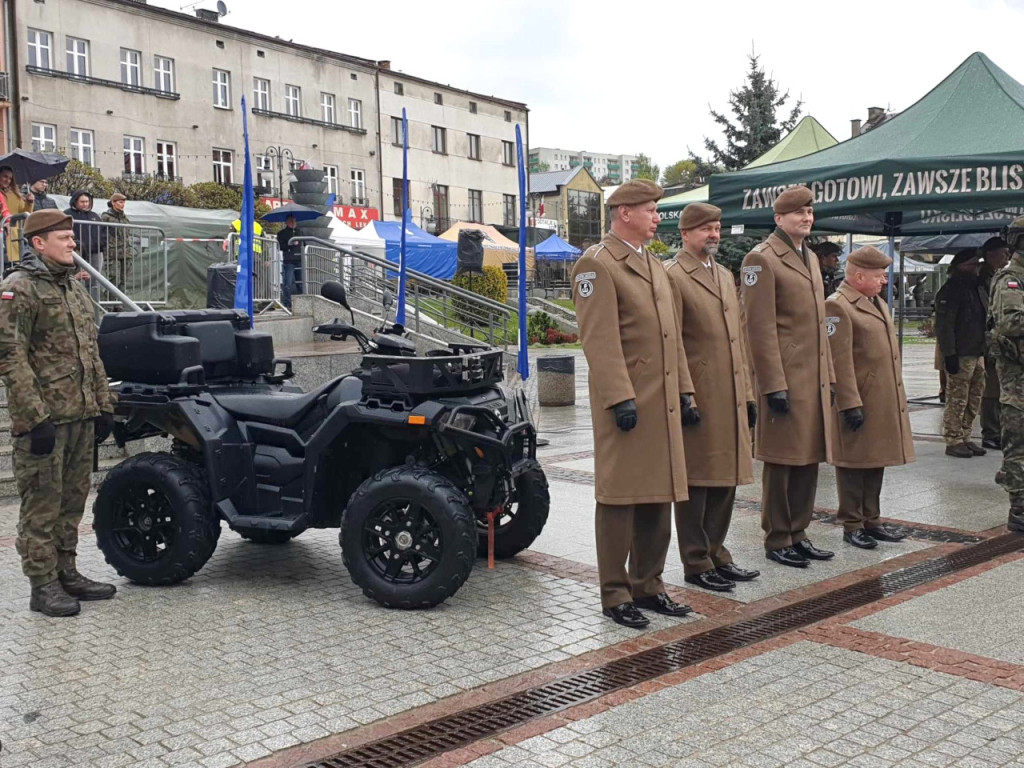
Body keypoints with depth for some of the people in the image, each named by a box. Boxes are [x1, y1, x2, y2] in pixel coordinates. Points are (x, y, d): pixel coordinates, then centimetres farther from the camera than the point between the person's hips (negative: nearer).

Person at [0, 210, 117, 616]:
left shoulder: (74, 287, 16)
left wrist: (102, 404, 16)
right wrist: (36, 417, -20)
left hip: (80, 415, 8)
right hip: (43, 419, -8)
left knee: (72, 499, 14)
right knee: (42, 503, 0)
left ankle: (66, 572, 26)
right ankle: (43, 586, 8)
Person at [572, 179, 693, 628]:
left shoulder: (654, 266, 19)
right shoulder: (597, 264, -9)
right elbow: (601, 340, -17)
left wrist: (684, 392, 15)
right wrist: (621, 399, -22)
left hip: (663, 403, 9)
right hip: (626, 403, -8)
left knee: (659, 498, 13)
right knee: (620, 498, -1)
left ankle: (648, 586, 24)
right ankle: (615, 595, 9)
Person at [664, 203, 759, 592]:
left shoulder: (725, 275, 18)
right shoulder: (672, 276, -8)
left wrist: (748, 394, 16)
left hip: (730, 397, 8)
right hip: (696, 398, -8)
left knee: (726, 479, 13)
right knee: (696, 481, 1)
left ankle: (716, 553, 25)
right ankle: (696, 563, 11)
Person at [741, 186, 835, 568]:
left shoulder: (810, 258, 18)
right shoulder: (761, 259, -9)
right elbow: (760, 329, -15)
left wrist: (828, 376, 17)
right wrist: (774, 386, -18)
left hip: (814, 379, 8)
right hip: (785, 379, -8)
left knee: (809, 458, 12)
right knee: (782, 461, 0)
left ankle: (798, 533, 23)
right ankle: (777, 540, 11)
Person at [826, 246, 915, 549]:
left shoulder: (879, 304, 17)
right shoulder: (837, 306, -14)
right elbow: (840, 362, -19)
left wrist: (897, 398, 20)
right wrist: (850, 405, -21)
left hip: (885, 403, 9)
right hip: (858, 403, -9)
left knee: (877, 462, 15)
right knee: (854, 464, 1)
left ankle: (871, 520, 25)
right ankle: (852, 526, 10)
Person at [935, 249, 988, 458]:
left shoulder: (977, 288, 18)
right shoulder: (950, 290, -10)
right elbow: (943, 326, -17)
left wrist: (985, 350, 19)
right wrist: (949, 354, -21)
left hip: (977, 354, 9)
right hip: (960, 355, -9)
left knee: (974, 400, 12)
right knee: (957, 400, -5)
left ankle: (965, 438, 21)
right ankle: (953, 441, 1)